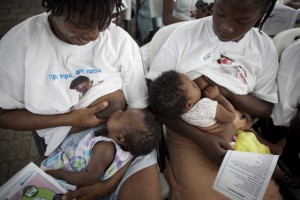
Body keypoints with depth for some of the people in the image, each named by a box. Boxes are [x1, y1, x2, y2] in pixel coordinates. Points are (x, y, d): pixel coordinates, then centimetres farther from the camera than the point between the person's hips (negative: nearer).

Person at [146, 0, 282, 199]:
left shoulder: (266, 48, -1)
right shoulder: (185, 34, -10)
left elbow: (266, 109, 3)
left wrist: (228, 93, -17)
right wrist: (201, 138, -19)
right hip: (189, 134, -3)